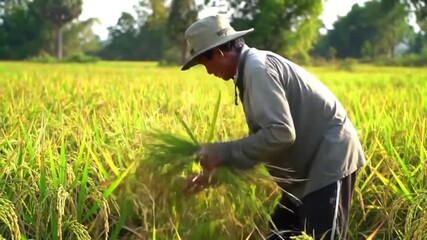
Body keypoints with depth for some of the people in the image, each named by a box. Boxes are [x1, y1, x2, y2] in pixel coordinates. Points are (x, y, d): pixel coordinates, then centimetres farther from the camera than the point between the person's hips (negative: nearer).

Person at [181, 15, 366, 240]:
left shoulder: (258, 68, -19)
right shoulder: (252, 67, 11)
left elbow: (280, 134, -29)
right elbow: (262, 137, 16)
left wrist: (223, 152, -21)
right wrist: (214, 174, 11)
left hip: (329, 159, -11)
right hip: (312, 163, 11)